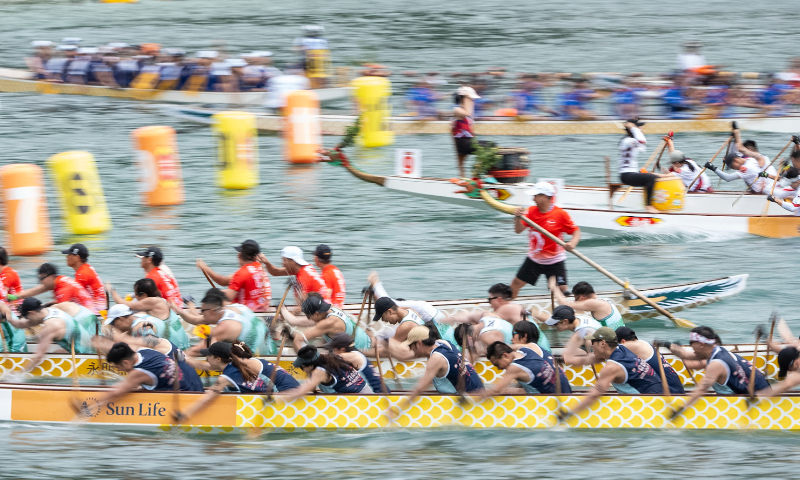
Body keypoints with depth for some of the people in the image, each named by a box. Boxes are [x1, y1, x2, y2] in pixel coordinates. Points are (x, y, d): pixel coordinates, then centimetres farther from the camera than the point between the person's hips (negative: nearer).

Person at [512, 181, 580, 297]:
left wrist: (573, 243, -32)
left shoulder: (560, 214, -15)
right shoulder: (531, 211, -3)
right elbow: (518, 230, -7)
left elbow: (576, 231, -12)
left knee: (561, 290, -8)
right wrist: (518, 218, -27)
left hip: (554, 261, -4)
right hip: (534, 259, 4)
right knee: (516, 283, 9)